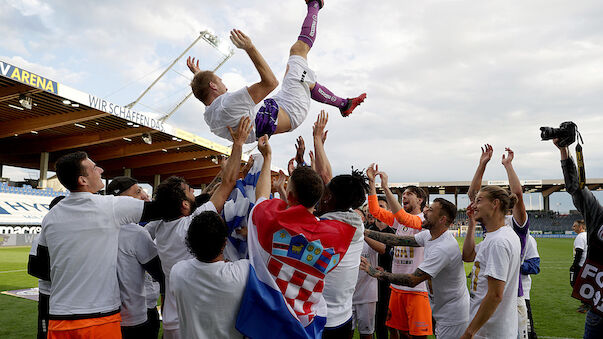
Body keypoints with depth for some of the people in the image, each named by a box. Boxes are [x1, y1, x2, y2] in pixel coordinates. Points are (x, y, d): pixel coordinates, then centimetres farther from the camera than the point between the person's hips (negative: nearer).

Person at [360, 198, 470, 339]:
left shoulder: (444, 248, -31)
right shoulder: (429, 235, 0)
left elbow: (413, 280, -29)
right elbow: (399, 240, 2)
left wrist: (376, 272, -23)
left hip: (453, 317, -9)